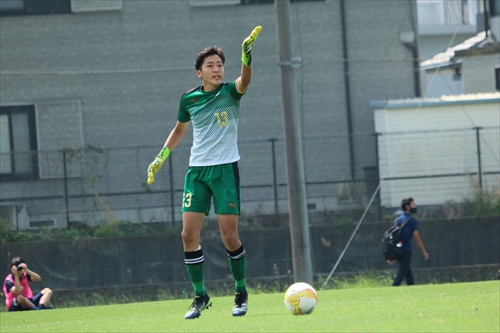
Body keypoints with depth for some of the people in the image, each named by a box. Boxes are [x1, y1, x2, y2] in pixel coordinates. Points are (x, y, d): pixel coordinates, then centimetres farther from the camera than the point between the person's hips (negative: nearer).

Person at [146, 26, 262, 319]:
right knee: (189, 235, -3)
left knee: (230, 237, -5)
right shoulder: (189, 99, 7)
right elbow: (180, 129, 24)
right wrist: (161, 157, 16)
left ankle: (242, 293, 13)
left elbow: (245, 81, -27)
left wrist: (246, 56, -47)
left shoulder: (230, 93, -4)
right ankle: (200, 296, 8)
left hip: (225, 169, -4)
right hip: (197, 170, 4)